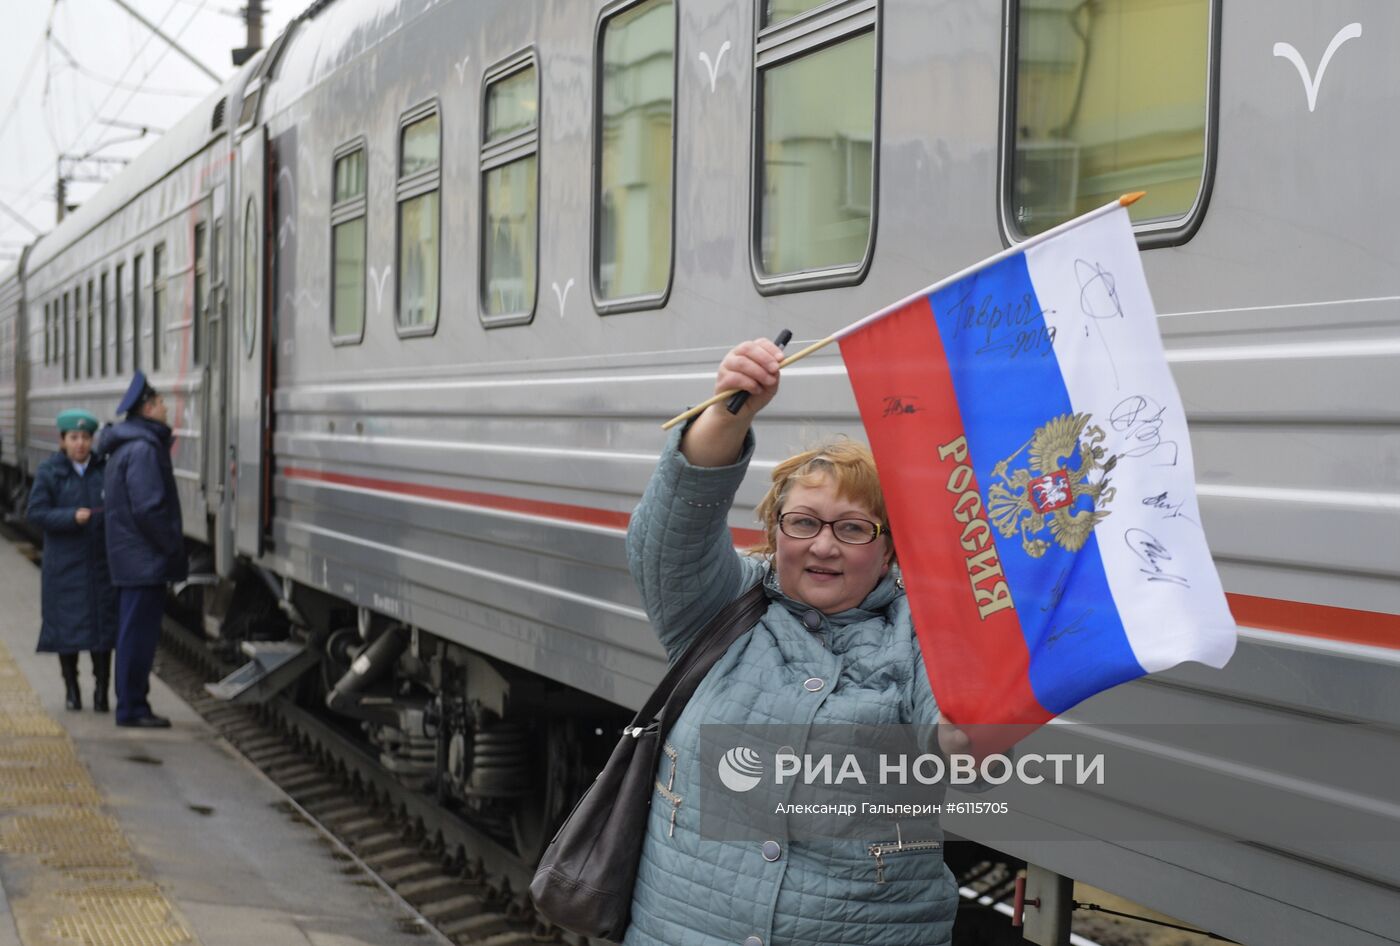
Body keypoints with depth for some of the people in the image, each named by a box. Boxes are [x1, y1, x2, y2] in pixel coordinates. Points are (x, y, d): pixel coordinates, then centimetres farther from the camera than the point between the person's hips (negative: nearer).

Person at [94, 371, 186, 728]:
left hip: (133, 558, 11)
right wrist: (172, 544, -14)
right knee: (139, 632, -6)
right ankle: (132, 708, -2)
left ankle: (132, 705, 21)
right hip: (144, 559, -11)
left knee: (136, 632, 14)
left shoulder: (128, 445, 17)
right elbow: (148, 508, -22)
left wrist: (170, 535, 18)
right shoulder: (143, 449, -17)